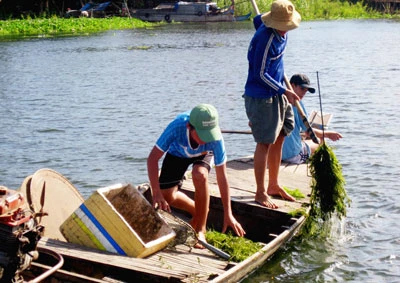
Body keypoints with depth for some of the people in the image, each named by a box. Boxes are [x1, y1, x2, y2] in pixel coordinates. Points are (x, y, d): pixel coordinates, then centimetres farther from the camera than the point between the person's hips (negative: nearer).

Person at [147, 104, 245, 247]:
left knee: (200, 175, -34)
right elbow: (152, 158, -34)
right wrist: (156, 194, -41)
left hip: (203, 154, -1)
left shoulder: (215, 138, -40)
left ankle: (200, 230, -16)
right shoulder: (177, 126, -43)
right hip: (178, 153, 1)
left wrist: (228, 214, -30)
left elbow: (222, 177, -32)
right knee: (167, 196, -8)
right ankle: (198, 212, 24)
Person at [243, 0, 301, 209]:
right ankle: (261, 193, 5)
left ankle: (273, 186, 28)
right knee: (265, 143, -4)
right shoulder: (265, 38, -24)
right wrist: (284, 91, -21)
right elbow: (260, 74, -21)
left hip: (276, 94, 9)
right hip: (261, 97, -9)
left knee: (279, 139, 14)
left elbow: (258, 19, 26)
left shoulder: (280, 33, 3)